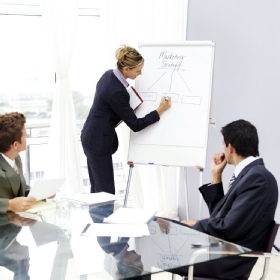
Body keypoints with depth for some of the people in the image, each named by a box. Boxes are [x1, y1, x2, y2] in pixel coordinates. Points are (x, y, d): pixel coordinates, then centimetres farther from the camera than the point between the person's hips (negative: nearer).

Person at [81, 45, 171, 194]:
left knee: (97, 189, 15)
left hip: (91, 138, 10)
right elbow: (135, 125, -17)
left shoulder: (109, 75, 1)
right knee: (107, 192, -4)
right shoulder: (117, 92, -26)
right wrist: (160, 110, -12)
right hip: (99, 142, -10)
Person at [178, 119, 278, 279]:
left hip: (228, 260, -9)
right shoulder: (250, 174, 11)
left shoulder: (258, 177, -19)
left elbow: (229, 228, -22)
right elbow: (219, 213, 15)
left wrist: (196, 225, -7)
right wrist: (216, 176, 11)